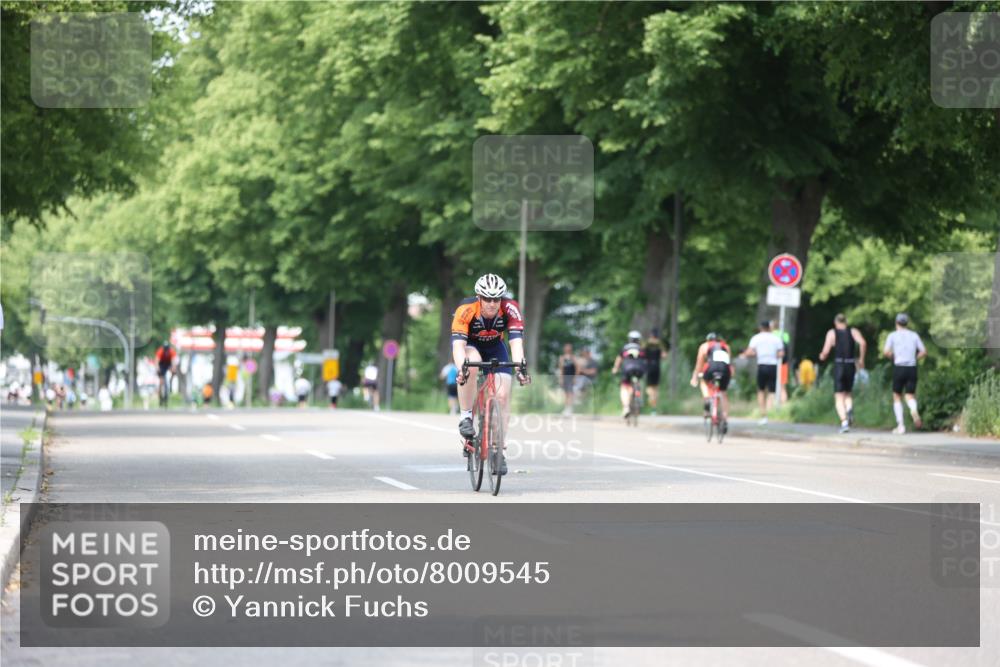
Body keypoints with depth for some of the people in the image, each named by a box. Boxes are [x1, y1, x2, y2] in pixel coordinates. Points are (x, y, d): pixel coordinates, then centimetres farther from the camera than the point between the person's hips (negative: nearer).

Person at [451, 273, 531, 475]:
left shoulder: (510, 309, -30)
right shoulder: (466, 310, -34)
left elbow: (516, 341, -38)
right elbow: (458, 344, -41)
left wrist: (520, 366, -55)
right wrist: (461, 368, -59)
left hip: (494, 348, 2)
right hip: (470, 346, -2)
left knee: (503, 396, -13)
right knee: (472, 366, -37)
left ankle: (499, 451, -2)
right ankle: (465, 417, -21)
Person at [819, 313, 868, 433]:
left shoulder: (832, 333, 2)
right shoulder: (853, 331, 7)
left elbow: (826, 352, -4)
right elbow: (862, 343, -12)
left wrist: (822, 356, 19)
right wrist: (861, 359, 0)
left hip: (838, 366, -2)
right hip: (851, 366, 2)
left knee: (839, 397, 0)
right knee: (848, 393, 21)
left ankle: (844, 421, -18)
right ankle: (849, 409, -11)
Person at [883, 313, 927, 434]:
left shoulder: (893, 335, 2)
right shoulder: (914, 335, 9)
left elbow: (886, 351, -10)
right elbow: (924, 352, 5)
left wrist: (892, 356, 10)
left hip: (899, 368, -2)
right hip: (912, 368, 2)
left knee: (897, 397, 12)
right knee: (910, 396, 6)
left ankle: (900, 425, 3)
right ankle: (914, 410, -31)